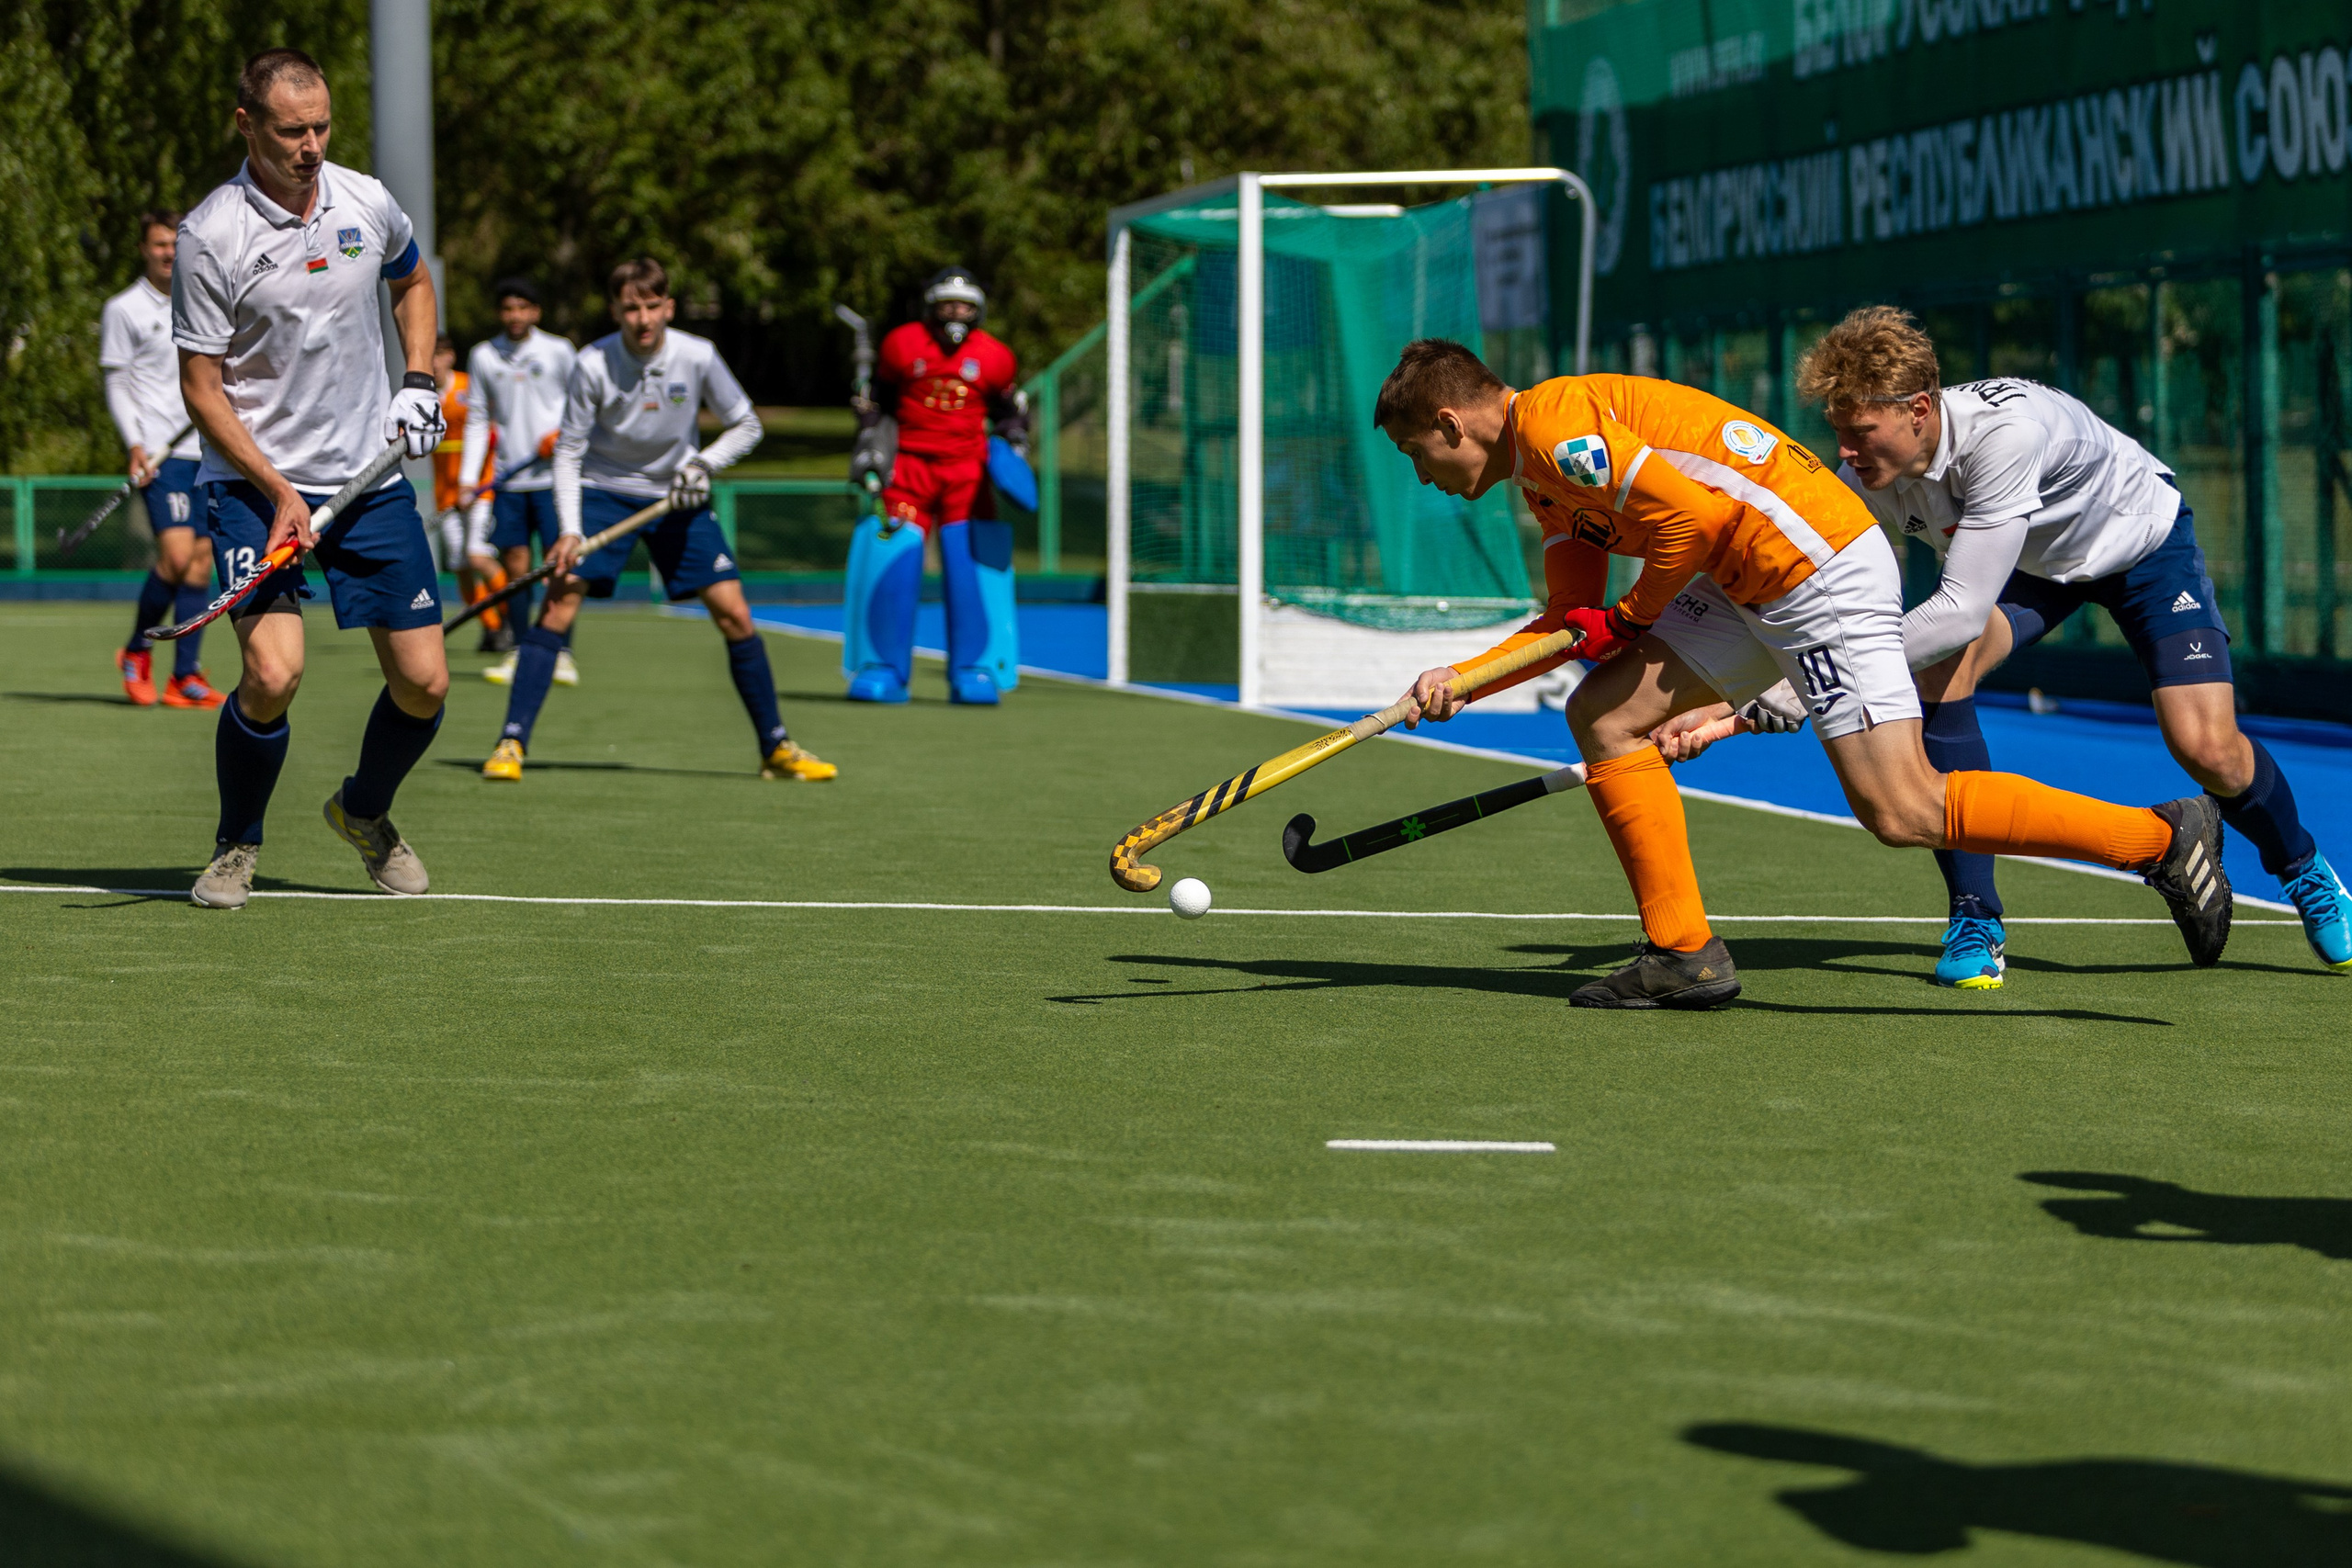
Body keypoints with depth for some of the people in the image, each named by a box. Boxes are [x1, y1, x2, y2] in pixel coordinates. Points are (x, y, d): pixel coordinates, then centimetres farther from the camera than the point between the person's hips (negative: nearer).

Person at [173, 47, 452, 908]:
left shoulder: (367, 204, 0)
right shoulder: (211, 235, -14)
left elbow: (413, 282, 23)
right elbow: (201, 387, -11)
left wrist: (420, 382, 8)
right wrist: (280, 491, -19)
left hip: (371, 475, 4)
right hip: (253, 481, -4)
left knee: (423, 682, 0)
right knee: (273, 671, -22)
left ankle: (365, 812, 31)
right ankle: (236, 847, 4)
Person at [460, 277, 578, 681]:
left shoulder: (559, 352, 1)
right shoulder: (483, 357, 7)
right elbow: (477, 420, 10)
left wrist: (560, 433, -8)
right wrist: (468, 481, 5)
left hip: (552, 473, -2)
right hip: (509, 478, 2)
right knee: (515, 567, 1)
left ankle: (562, 655, -2)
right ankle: (516, 654, 9)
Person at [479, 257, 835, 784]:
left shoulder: (697, 357, -14)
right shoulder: (593, 365, -17)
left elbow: (747, 426, 0)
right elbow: (568, 451, -11)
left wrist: (702, 464, -17)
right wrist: (569, 530, -22)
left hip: (677, 498, 1)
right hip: (604, 491, -1)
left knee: (734, 613, -6)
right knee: (559, 604, -16)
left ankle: (776, 748, 6)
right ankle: (511, 744, -12)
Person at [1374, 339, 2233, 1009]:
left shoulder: (1555, 426, -13)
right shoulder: (1546, 468, 20)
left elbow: (1688, 515, -21)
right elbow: (1572, 621, 20)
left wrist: (1628, 620, -7)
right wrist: (1459, 679, 10)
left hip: (1821, 565, -11)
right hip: (1751, 585, 11)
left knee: (1903, 811, -14)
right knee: (1603, 717, 7)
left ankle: (2160, 836, -9)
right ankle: (1683, 954, 9)